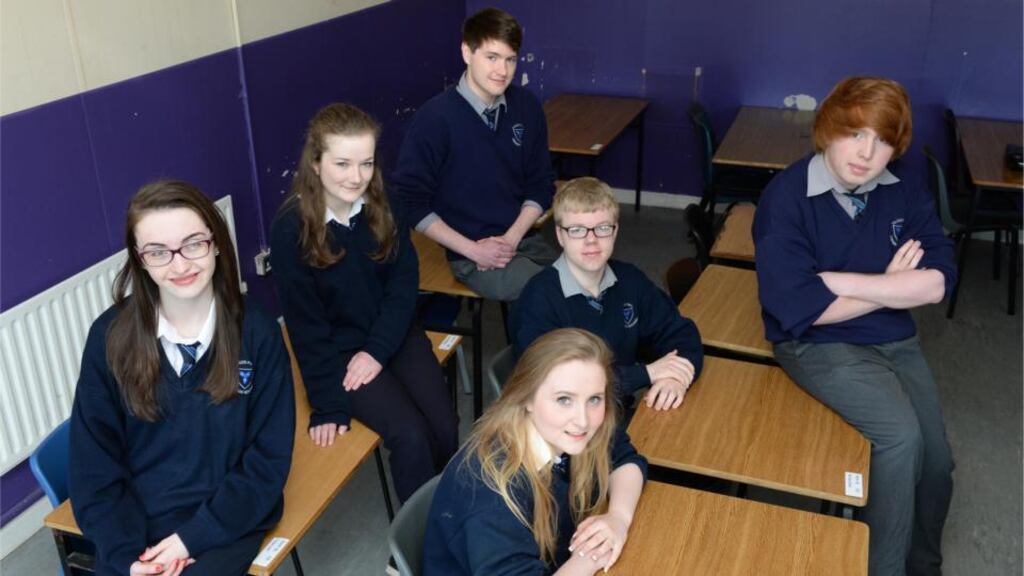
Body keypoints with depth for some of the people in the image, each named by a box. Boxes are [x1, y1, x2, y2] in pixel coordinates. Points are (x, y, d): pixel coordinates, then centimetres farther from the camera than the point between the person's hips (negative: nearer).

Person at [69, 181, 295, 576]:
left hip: (226, 521, -1)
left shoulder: (257, 333, -6)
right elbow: (94, 466, 0)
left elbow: (269, 458, -4)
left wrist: (194, 537, -12)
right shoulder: (111, 336, -3)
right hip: (135, 523, 2)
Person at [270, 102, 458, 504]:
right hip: (337, 349, -4)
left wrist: (378, 350, -13)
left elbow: (404, 284, -1)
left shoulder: (382, 207, -4)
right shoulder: (290, 228, -17)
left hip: (393, 335, 4)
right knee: (411, 435, -22)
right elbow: (304, 323, -13)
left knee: (445, 429, -14)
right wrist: (328, 403, -13)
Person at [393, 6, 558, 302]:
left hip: (524, 239, 5)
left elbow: (542, 183, 10)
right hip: (471, 255, -5)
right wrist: (472, 249, -14)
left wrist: (511, 238, -6)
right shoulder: (435, 117, -13)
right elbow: (410, 201, -9)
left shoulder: (527, 107, 1)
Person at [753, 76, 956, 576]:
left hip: (894, 338, 5)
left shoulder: (905, 193, -1)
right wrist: (893, 285, -14)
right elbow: (798, 309, -24)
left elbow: (938, 283, -13)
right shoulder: (786, 197, -17)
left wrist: (838, 280, -22)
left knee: (935, 460, -2)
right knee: (900, 433, -26)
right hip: (816, 342, -5)